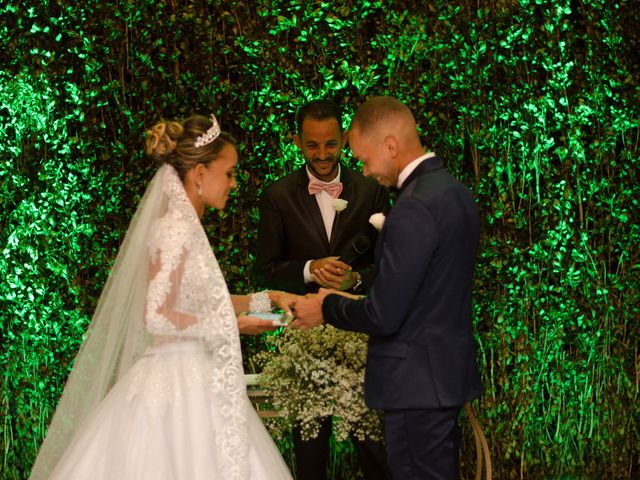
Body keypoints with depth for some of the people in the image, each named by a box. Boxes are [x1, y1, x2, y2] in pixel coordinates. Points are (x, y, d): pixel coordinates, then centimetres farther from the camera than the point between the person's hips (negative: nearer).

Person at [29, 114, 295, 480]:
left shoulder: (186, 226, 12)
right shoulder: (176, 229, -16)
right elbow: (157, 317, -22)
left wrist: (266, 299, 12)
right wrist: (227, 326, -14)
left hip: (194, 381, 9)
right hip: (177, 388, -9)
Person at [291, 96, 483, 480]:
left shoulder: (415, 207, -21)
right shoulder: (456, 192, 9)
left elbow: (384, 316, -22)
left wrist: (327, 309, -5)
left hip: (417, 383, -10)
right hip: (449, 373, 10)